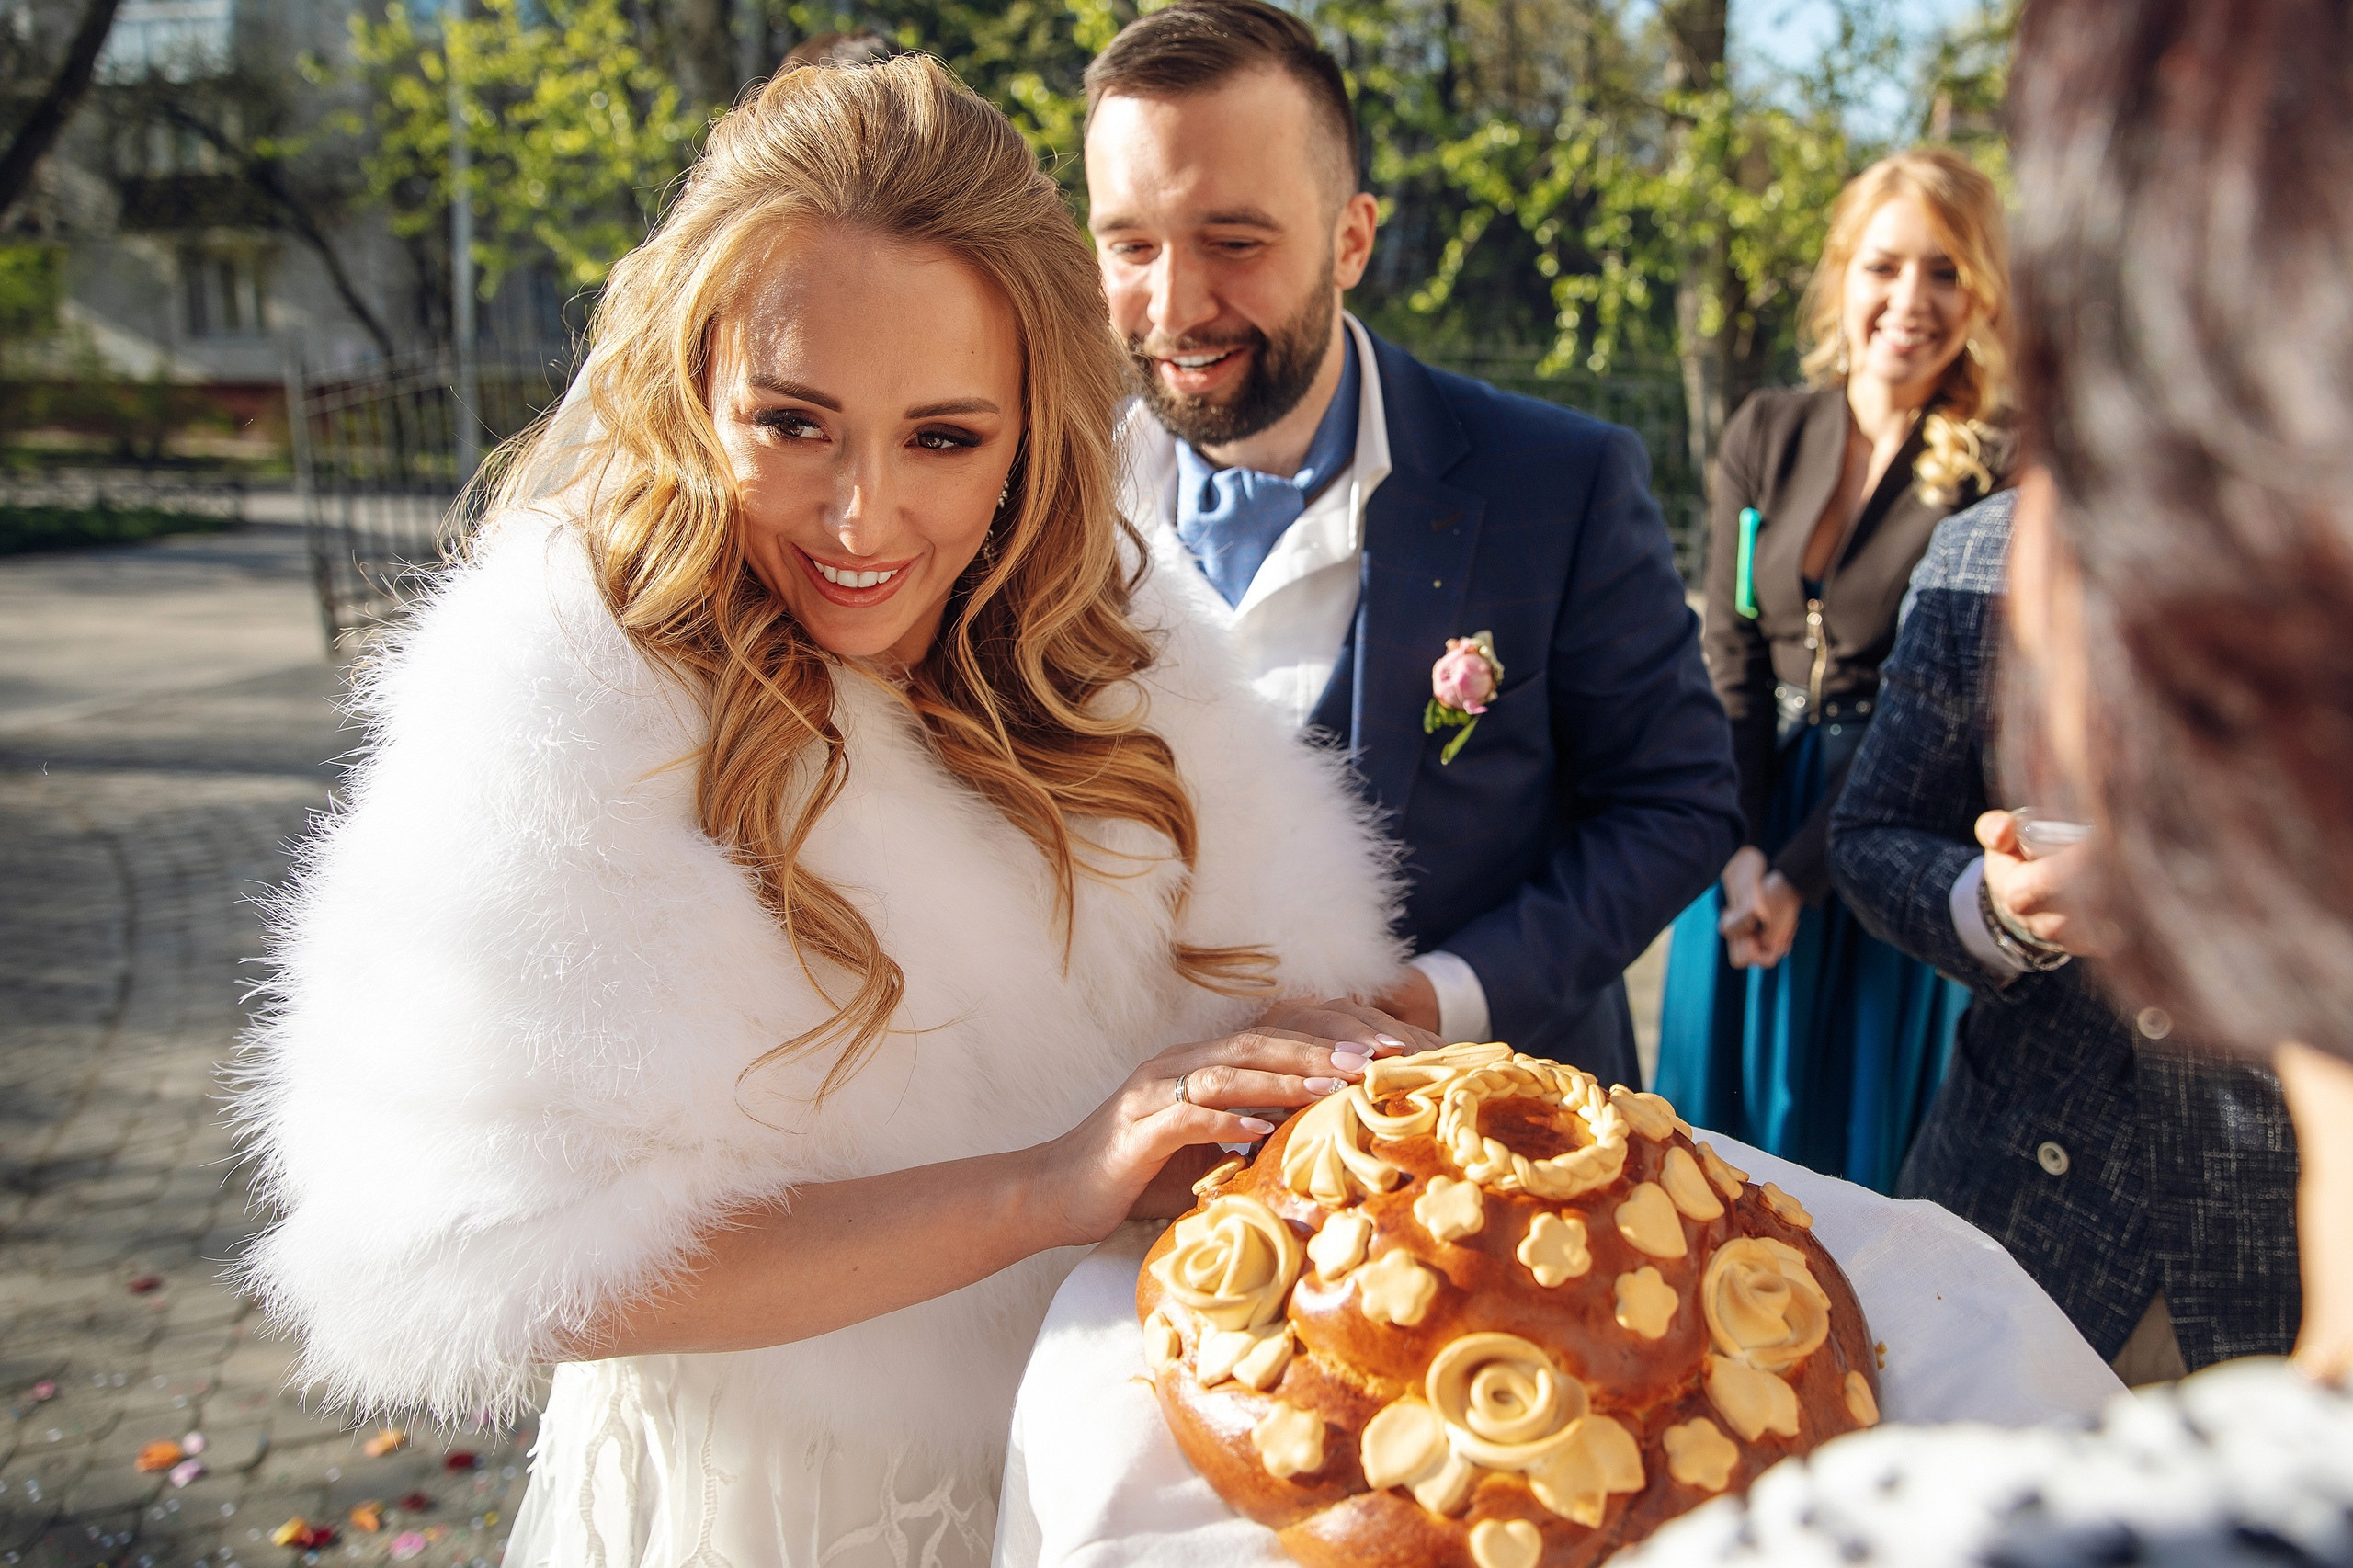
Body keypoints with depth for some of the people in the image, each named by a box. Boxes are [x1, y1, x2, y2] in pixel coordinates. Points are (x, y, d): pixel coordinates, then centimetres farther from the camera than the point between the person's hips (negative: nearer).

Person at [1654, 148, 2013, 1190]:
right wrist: (1741, 848, -11)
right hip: (1750, 822, 4)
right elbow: (1726, 655, -1)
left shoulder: (1999, 470, -10)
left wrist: (1798, 876, -18)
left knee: (1860, 1130, 9)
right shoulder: (1765, 433, 2)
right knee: (1724, 1113, 17)